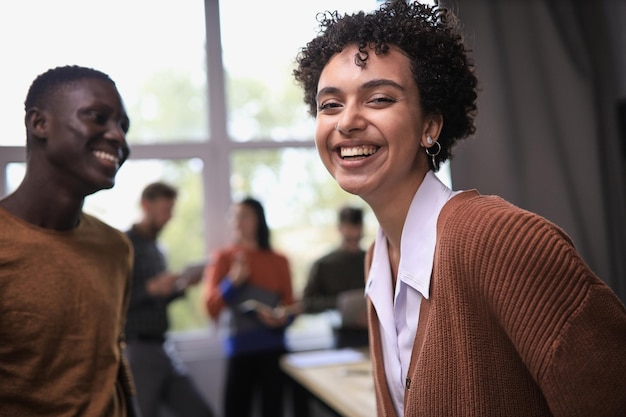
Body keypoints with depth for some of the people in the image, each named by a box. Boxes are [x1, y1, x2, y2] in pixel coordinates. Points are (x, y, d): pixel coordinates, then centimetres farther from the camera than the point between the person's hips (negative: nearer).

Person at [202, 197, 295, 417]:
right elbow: (212, 308, -3)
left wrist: (283, 318, -11)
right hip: (240, 348, -1)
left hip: (273, 347, 2)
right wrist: (233, 281, -17)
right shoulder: (223, 258, 3)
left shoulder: (279, 261, 8)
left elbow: (289, 307, 10)